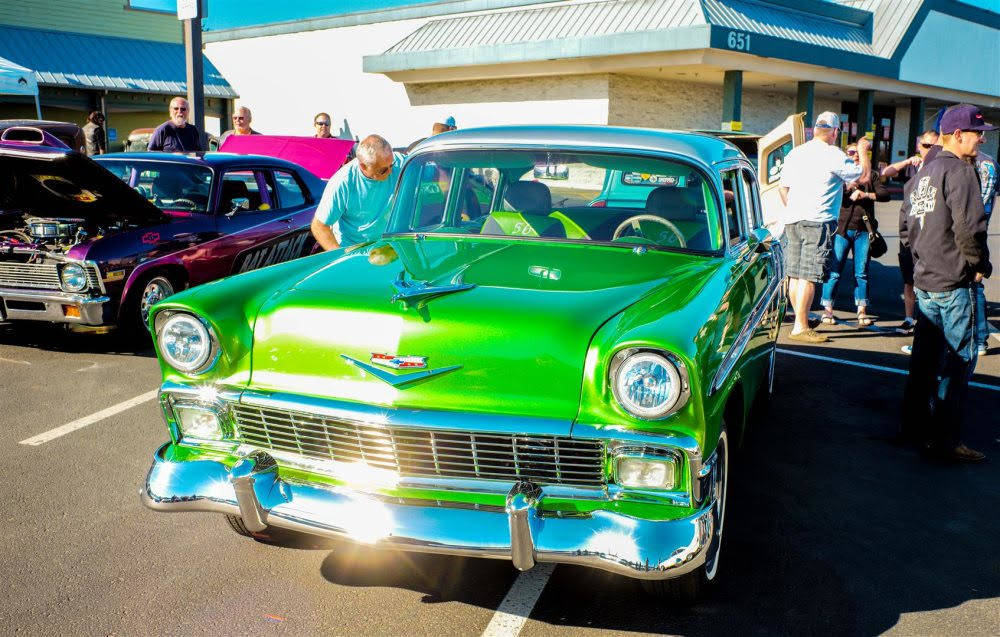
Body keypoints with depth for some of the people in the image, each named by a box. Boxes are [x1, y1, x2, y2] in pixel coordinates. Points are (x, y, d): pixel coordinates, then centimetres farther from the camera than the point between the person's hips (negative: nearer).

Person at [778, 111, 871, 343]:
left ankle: (800, 321, 20)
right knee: (809, 276, -7)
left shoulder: (795, 153, 13)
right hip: (817, 221, -7)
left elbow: (782, 188, 18)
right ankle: (800, 328, -8)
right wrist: (863, 151, 18)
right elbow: (864, 176, 2)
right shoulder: (834, 155, -7)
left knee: (795, 275, 10)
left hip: (792, 220, 7)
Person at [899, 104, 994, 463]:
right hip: (954, 284, -9)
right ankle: (945, 441, 1)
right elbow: (969, 228, -21)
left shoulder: (924, 172, 14)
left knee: (924, 358, 16)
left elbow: (906, 226, 19)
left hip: (924, 281, 9)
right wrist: (980, 266, -7)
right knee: (957, 362, -3)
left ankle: (913, 427, 24)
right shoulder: (960, 171, -14)